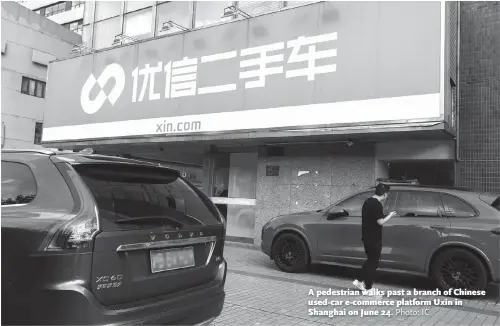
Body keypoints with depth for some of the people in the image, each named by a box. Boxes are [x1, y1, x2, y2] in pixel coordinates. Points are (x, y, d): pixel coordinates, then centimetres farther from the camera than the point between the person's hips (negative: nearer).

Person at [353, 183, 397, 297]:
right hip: (374, 238, -9)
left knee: (370, 260, 21)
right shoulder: (377, 204, -18)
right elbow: (380, 222, -20)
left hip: (367, 237, 9)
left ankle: (359, 281, 24)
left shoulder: (367, 202, 10)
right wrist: (390, 215, -5)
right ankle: (368, 289, 7)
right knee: (374, 262, 1)